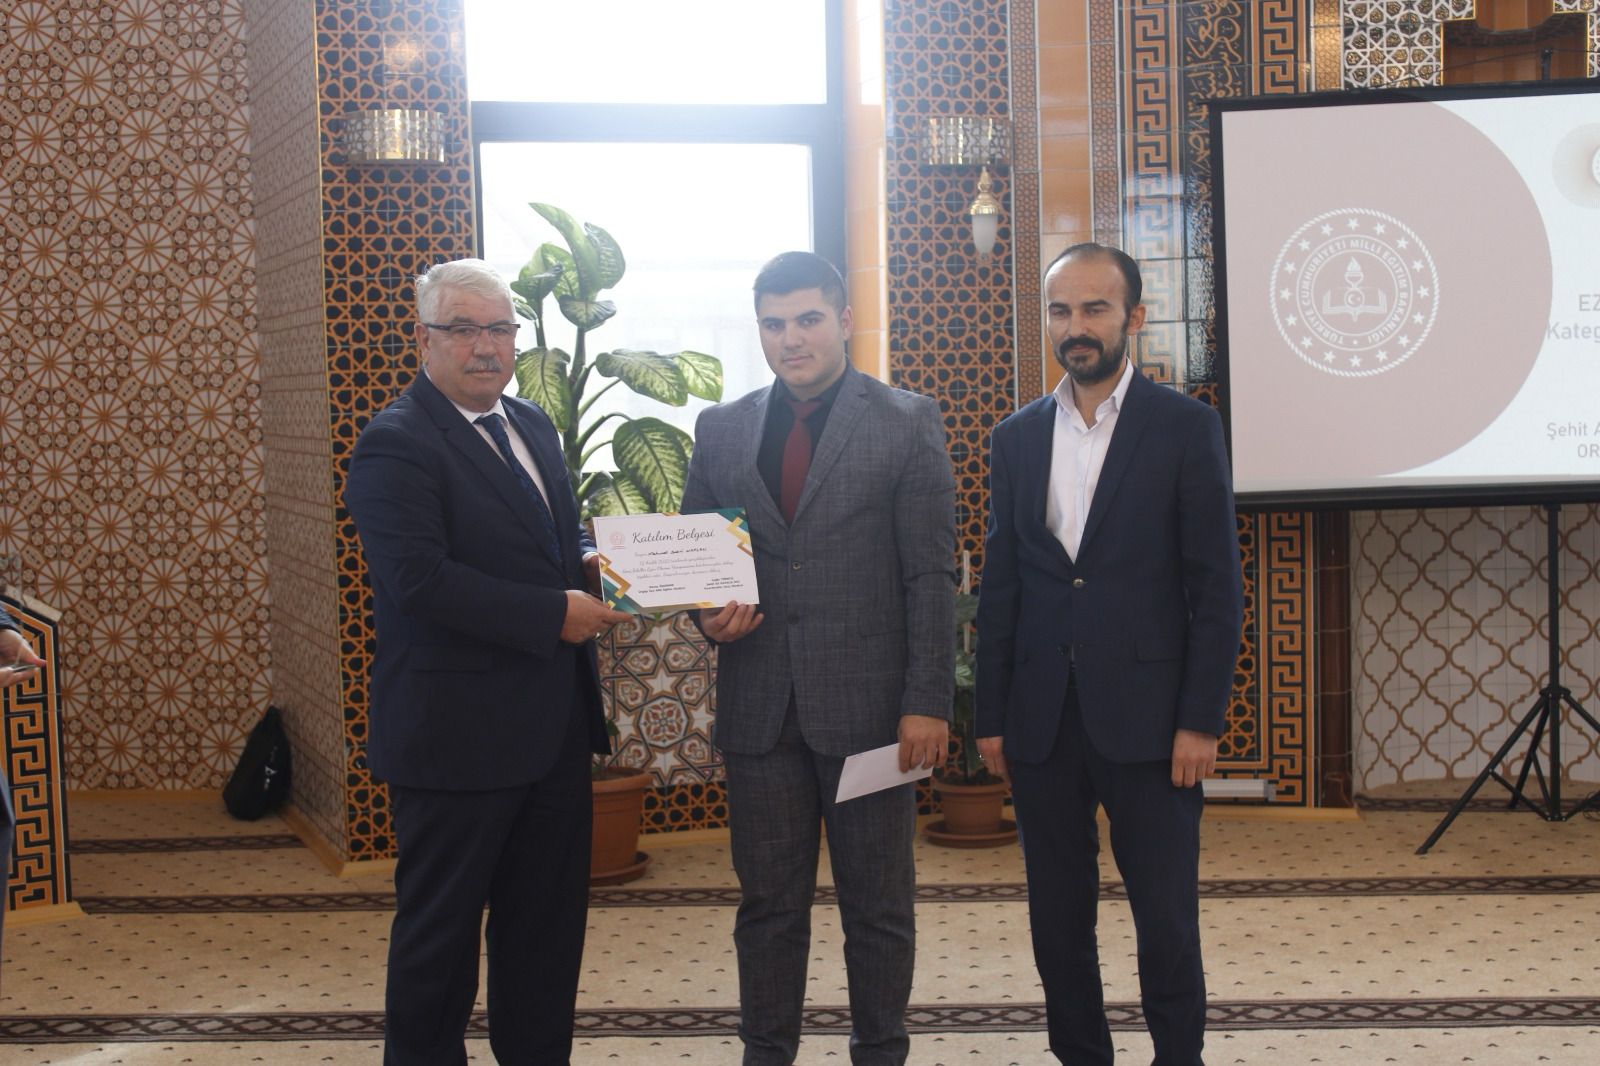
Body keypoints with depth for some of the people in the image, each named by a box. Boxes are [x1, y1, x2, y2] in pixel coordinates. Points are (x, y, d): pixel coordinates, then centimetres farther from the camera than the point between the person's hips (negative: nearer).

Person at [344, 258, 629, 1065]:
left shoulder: (531, 426, 13)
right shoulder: (396, 443, -14)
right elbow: (419, 579, -24)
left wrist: (590, 562, 0)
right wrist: (555, 614, -22)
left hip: (552, 727, 8)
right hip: (458, 735, -8)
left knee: (549, 920, 16)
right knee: (439, 929, 6)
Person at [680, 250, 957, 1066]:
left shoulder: (907, 424, 0)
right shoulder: (721, 431, 10)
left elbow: (931, 575, -4)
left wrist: (928, 701, -9)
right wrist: (709, 614, -7)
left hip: (867, 703, -3)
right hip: (759, 704, 3)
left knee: (877, 904, 7)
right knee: (769, 903, 10)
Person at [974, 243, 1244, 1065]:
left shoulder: (1185, 427, -1)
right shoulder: (1015, 438, 10)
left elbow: (1216, 587, -3)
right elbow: (1000, 588, 11)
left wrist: (1200, 720, -9)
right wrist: (991, 717, 6)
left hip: (1145, 714, -3)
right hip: (1042, 720, 4)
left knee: (1166, 918, -1)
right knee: (1057, 917, 9)